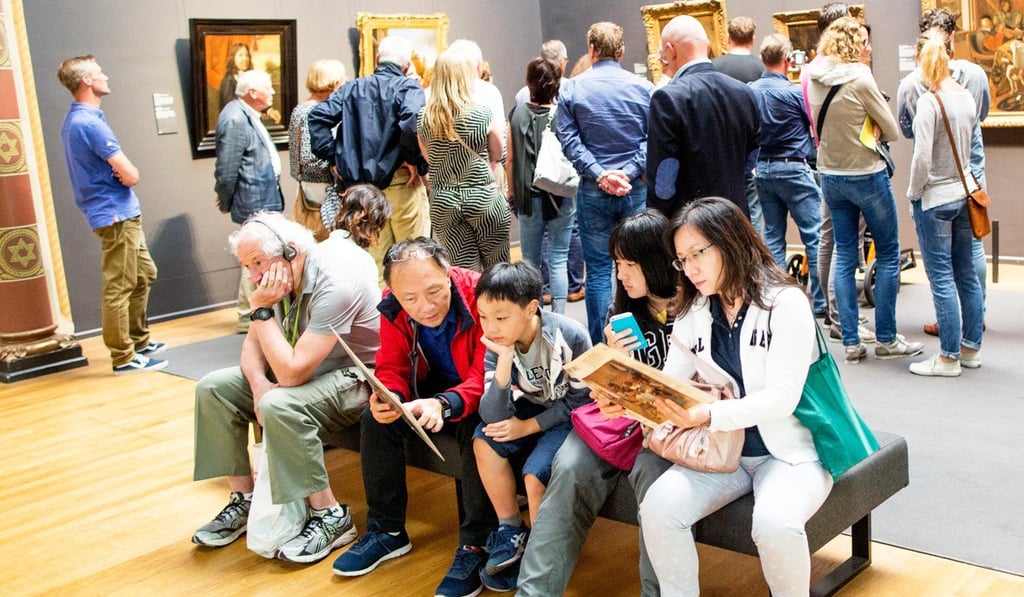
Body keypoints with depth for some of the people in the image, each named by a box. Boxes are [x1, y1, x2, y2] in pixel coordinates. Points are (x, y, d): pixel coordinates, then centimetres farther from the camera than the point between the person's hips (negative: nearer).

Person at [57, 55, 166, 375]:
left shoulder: (75, 120, 13)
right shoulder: (90, 123, -19)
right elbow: (130, 175, -20)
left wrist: (121, 170, -3)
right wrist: (127, 171, 1)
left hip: (124, 214, 10)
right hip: (116, 215, -10)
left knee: (145, 274, 20)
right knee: (119, 287, -3)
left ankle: (138, 340, 31)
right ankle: (124, 357, 4)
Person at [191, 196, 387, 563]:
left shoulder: (335, 281, -29)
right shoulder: (277, 272, -4)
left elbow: (292, 373, -31)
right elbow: (253, 343, 5)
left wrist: (262, 309, -26)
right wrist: (258, 381, -16)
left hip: (355, 378, -9)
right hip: (306, 367, 9)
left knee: (279, 406, -35)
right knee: (213, 388, -3)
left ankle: (330, 517, -18)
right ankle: (243, 500, 8)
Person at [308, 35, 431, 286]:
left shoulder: (352, 88, 10)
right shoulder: (408, 87, -5)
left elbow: (318, 117, 1)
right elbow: (412, 123, -25)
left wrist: (333, 157, 3)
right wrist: (417, 162, -13)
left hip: (361, 187, 5)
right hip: (401, 181, -5)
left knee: (375, 260, 11)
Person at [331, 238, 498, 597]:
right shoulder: (393, 309, -13)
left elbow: (488, 376, -32)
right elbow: (391, 369, -8)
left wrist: (444, 404, -50)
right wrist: (387, 398, -32)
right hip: (435, 388, 5)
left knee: (478, 430, -35)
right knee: (376, 420, -14)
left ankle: (475, 546, -20)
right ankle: (387, 531, 3)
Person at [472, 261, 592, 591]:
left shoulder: (569, 336, -26)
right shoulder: (497, 345, -15)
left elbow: (581, 398, -15)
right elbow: (494, 417, -23)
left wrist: (528, 426, -19)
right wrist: (504, 360, -35)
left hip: (570, 416, -5)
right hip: (531, 407, 5)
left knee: (535, 475, -25)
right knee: (484, 440, -20)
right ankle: (512, 533, -4)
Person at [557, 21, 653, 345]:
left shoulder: (571, 88, 0)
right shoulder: (643, 87, 1)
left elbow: (570, 141, -6)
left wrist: (600, 174, -10)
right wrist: (630, 171, -10)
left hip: (593, 191, -1)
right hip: (637, 188, 1)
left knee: (598, 271, 4)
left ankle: (600, 346, 6)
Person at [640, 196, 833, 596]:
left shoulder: (786, 303, -12)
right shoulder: (692, 314, 5)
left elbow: (781, 398, -21)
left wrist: (708, 416, -35)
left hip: (791, 449, -4)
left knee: (775, 523, -34)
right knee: (657, 507, -23)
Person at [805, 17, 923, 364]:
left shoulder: (813, 80, 0)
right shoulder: (860, 79, -17)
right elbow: (892, 131, -10)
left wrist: (854, 134, 6)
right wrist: (871, 131, 7)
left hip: (830, 176, 6)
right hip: (866, 176, -6)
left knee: (844, 257, 11)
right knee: (888, 255, 7)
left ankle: (851, 342, 12)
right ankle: (886, 340, 12)